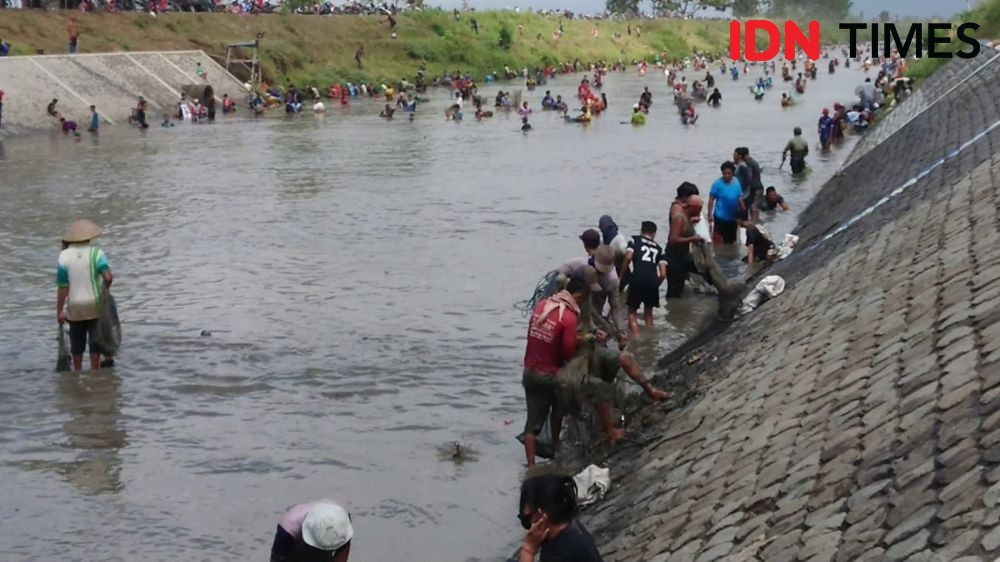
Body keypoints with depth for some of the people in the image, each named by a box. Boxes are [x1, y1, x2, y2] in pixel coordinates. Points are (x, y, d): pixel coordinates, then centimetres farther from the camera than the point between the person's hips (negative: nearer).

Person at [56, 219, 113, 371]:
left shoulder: (64, 256, -8)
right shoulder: (96, 253, -11)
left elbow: (62, 287, -9)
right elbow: (108, 278, -22)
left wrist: (59, 311, -4)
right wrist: (105, 288, 1)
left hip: (75, 307, 1)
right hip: (95, 304, -1)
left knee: (77, 340, 14)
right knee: (95, 339, 11)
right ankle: (94, 370, 14)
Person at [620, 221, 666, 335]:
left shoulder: (634, 240, 19)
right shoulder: (658, 248, 25)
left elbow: (628, 257, 0)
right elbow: (663, 274, 13)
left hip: (637, 278, -2)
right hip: (653, 280, 2)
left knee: (632, 312, 10)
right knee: (648, 312, 23)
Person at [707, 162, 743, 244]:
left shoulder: (737, 182, 3)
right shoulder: (718, 183, -11)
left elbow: (740, 198, 12)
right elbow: (711, 200, -9)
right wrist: (710, 214, -13)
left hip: (733, 217, 5)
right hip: (720, 217, -5)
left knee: (731, 240, 15)